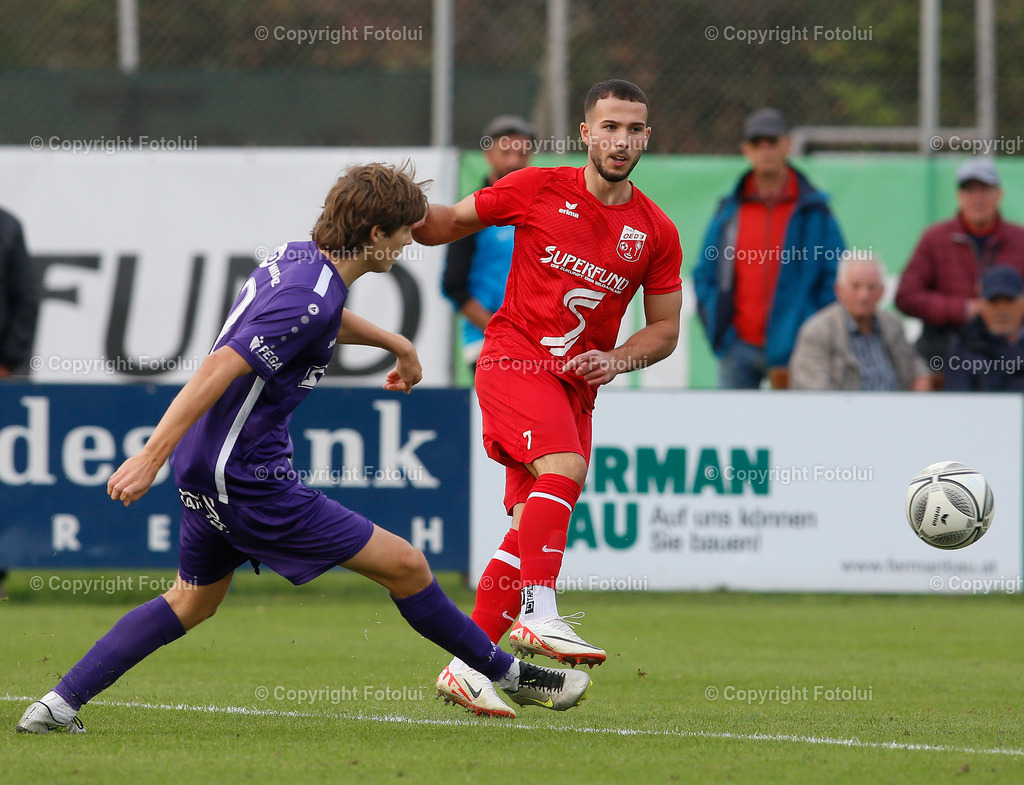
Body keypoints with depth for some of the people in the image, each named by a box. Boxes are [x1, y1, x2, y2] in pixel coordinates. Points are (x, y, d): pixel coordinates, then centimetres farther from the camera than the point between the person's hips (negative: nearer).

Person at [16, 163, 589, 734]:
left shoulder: (297, 258, 7)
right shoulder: (308, 300, -23)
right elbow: (217, 371, -29)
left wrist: (394, 342, 45)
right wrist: (151, 459, -31)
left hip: (209, 469, 10)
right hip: (249, 478, -10)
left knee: (193, 602, 25)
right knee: (405, 565, -2)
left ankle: (60, 704, 19)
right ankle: (509, 674, 11)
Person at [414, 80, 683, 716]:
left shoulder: (657, 233, 5)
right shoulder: (537, 190, -2)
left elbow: (665, 329, 12)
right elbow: (452, 223, 8)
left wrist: (617, 360, -7)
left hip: (578, 383, 5)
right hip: (514, 359, -5)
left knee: (531, 528, 2)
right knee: (564, 468, -30)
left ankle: (467, 663, 9)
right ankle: (539, 614, -34)